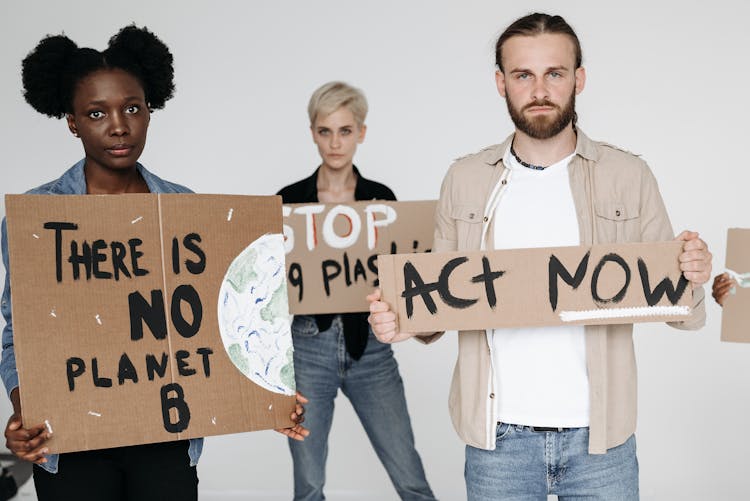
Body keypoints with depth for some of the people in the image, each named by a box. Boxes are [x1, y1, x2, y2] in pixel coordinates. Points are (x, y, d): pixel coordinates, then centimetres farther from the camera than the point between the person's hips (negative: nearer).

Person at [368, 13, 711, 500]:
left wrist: (691, 282, -19)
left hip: (599, 437, 0)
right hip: (497, 436, 1)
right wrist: (402, 321, -12)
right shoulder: (465, 180, 3)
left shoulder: (628, 176, 0)